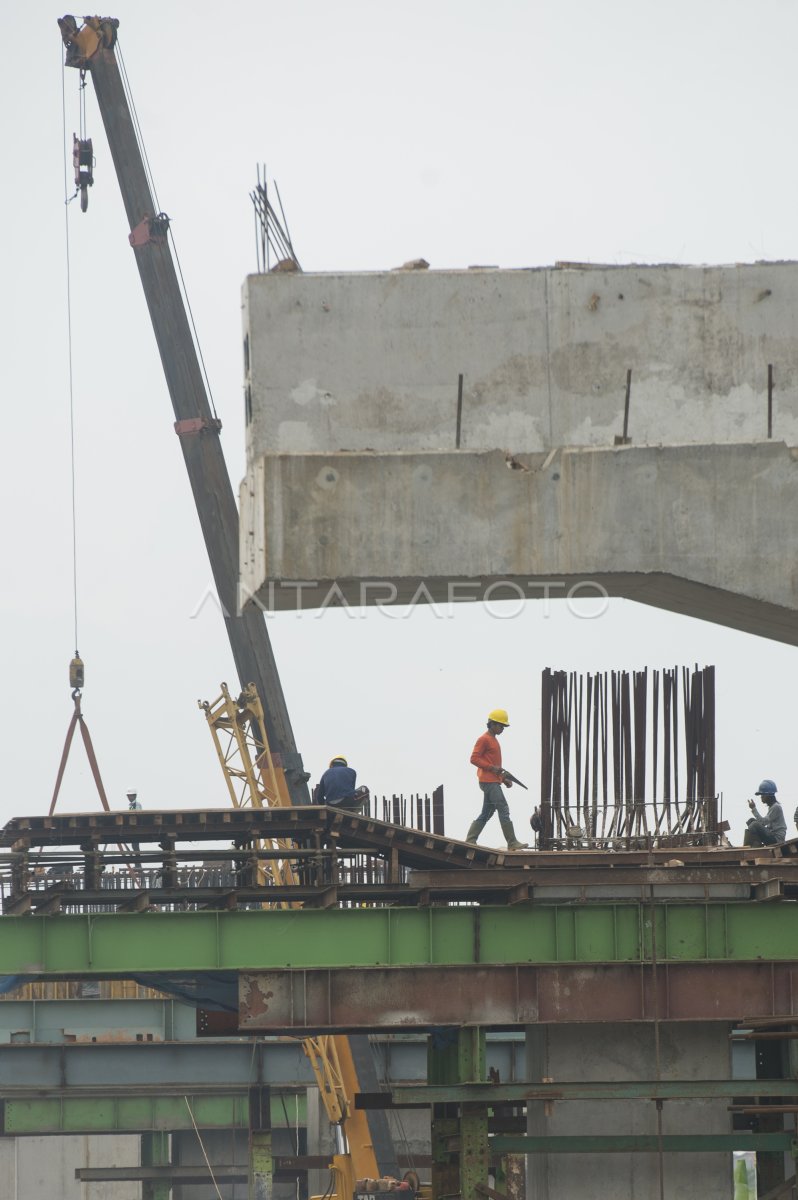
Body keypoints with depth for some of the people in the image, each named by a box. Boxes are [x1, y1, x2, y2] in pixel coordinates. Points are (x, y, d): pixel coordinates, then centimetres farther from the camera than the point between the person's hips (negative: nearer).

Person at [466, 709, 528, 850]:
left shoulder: (494, 740, 22)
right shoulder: (484, 739, -7)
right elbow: (474, 758, -15)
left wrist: (504, 779, 20)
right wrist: (492, 768, -22)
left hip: (494, 781, 10)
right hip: (488, 781, -10)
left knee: (486, 814, 10)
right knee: (503, 809, -13)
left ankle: (470, 841, 11)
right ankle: (512, 843, -15)